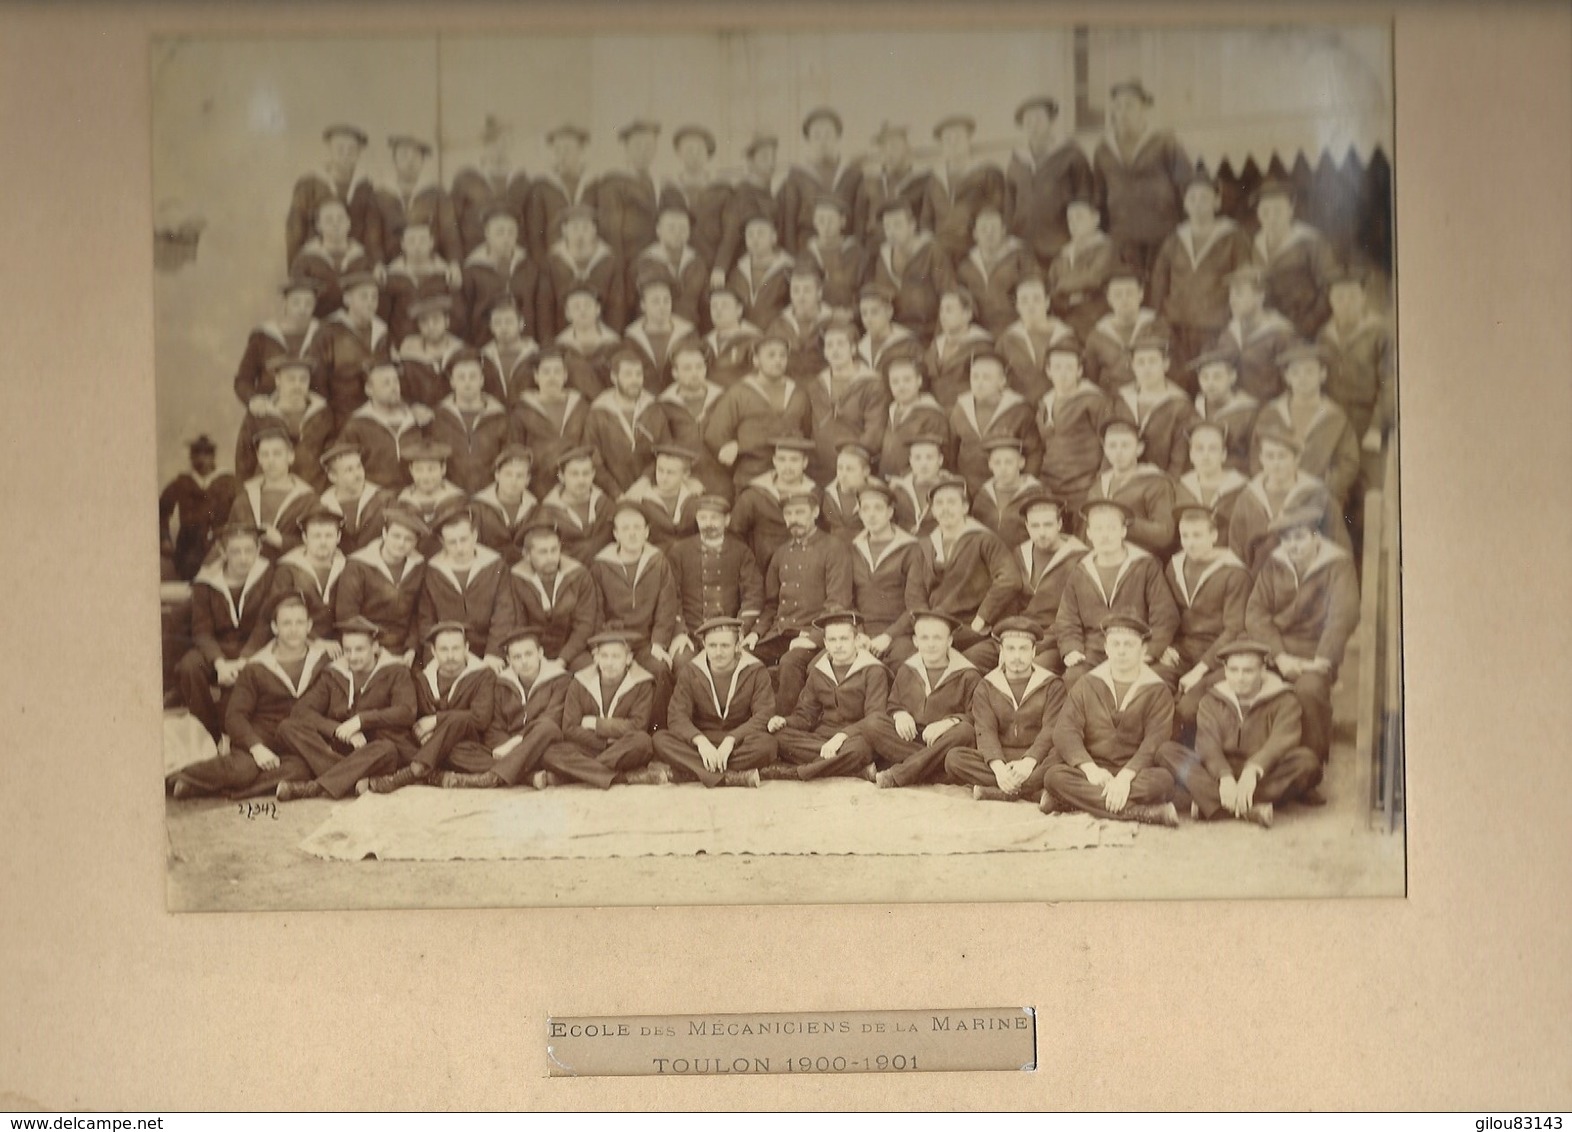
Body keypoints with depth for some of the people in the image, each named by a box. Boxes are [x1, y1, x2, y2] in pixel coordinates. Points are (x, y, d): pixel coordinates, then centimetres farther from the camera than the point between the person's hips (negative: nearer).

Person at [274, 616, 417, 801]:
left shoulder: (395, 672, 7)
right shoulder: (333, 674, 14)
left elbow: (406, 712, -10)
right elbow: (300, 710, -1)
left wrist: (361, 720, -18)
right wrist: (340, 730, -16)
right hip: (338, 748, 3)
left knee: (386, 748, -40)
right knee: (288, 727, -19)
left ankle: (315, 787, -40)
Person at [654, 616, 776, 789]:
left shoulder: (755, 671, 1)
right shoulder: (690, 672, 4)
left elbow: (764, 715, -11)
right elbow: (677, 716, -7)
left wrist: (730, 740, -26)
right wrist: (700, 741, -28)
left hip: (739, 743, -2)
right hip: (701, 743, 2)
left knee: (766, 743, -36)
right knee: (661, 739, -29)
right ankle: (732, 778, -43)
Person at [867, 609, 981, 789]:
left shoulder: (967, 675, 2)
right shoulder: (905, 671, 16)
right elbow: (893, 705, 19)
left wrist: (949, 722, -25)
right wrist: (899, 713, -6)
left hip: (943, 743, -3)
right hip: (910, 739, 3)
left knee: (964, 732, -37)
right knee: (872, 724, -21)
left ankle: (897, 775, -37)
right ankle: (929, 766, -32)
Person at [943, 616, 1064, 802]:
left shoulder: (1052, 685, 8)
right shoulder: (986, 687, 12)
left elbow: (1050, 730, -6)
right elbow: (985, 731, -3)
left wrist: (1028, 762, -25)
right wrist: (998, 767, -24)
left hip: (1036, 760, -2)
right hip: (999, 760, 2)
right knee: (954, 758, -26)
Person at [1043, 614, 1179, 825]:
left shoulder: (1157, 691, 7)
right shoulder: (1086, 686, 12)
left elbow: (1155, 741, -7)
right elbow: (1065, 730, -1)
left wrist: (1125, 776, -25)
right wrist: (1090, 768, -20)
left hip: (1135, 774, -2)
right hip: (1093, 773, 2)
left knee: (1163, 780, -34)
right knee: (1055, 775, -30)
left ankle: (1075, 801, -35)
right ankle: (1144, 812, -38)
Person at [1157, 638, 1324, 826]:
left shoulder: (1283, 701, 1)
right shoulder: (1212, 701, 8)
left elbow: (1281, 740, -20)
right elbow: (1207, 744, -10)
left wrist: (1252, 770, -41)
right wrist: (1225, 776, -33)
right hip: (1219, 775, 2)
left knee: (1307, 761, -32)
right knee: (1167, 751, -21)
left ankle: (1210, 805, -37)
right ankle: (1248, 810, -40)